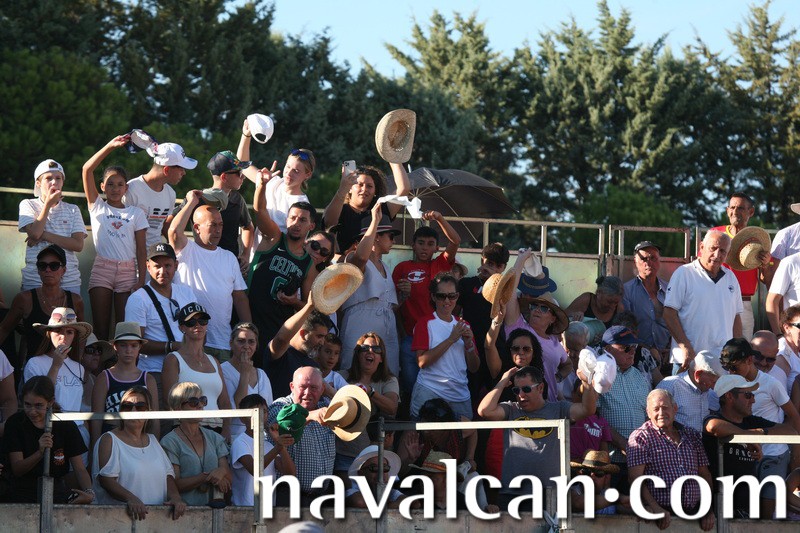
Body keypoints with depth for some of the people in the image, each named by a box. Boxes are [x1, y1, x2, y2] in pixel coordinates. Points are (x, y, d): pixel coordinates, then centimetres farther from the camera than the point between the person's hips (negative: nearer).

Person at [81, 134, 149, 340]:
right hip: (102, 269, 0)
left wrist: (141, 280, -4)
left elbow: (141, 249, 6)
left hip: (128, 270, 0)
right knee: (100, 328, -4)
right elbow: (87, 169, -1)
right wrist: (110, 146, -6)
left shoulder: (136, 213, 9)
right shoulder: (97, 207, 8)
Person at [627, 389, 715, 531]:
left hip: (693, 513, 4)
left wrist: (708, 509, 8)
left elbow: (705, 476, 22)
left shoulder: (692, 436, 21)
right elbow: (635, 479, -5)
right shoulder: (640, 437, 5)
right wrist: (656, 509, -17)